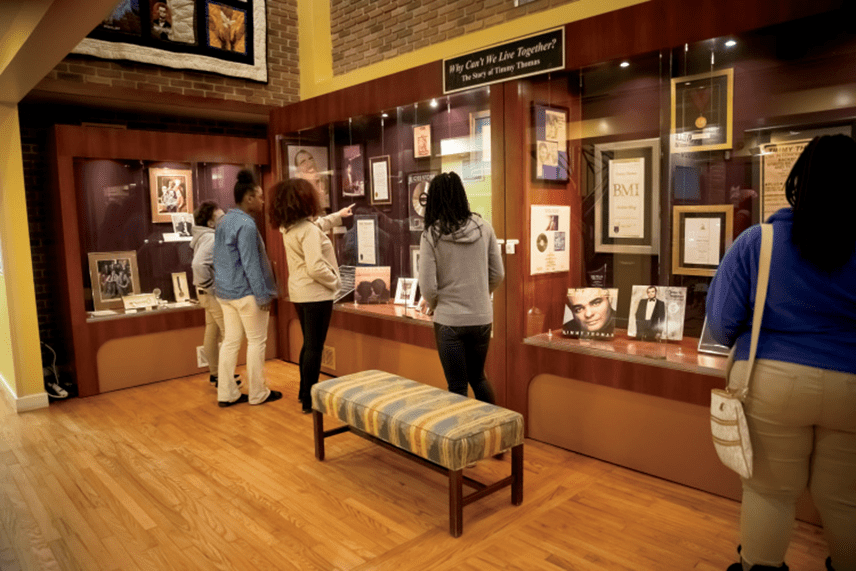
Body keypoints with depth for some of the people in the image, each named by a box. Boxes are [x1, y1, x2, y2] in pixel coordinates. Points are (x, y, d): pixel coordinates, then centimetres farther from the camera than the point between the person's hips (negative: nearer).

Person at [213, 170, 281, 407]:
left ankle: (226, 393, 16)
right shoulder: (246, 224, -17)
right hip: (246, 292, -9)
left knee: (230, 341, 11)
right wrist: (263, 296, -16)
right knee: (257, 341, 2)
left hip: (225, 292, 9)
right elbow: (251, 264, -20)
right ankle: (258, 393, 11)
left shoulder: (224, 221, 12)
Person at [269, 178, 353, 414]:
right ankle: (309, 401, 8)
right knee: (314, 348, 0)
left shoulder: (288, 227, 6)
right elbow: (315, 268, -28)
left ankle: (304, 392, 33)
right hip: (316, 294, -9)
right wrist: (335, 281, -14)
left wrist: (337, 216, 34)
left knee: (308, 344, 21)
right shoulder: (309, 230, -21)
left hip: (298, 293, 9)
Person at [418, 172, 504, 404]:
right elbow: (498, 274, 4)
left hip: (450, 321, -4)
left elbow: (428, 286, -12)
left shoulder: (431, 235, -11)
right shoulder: (483, 227, -1)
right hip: (482, 318, 4)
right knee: (478, 378, 24)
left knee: (457, 386, 10)